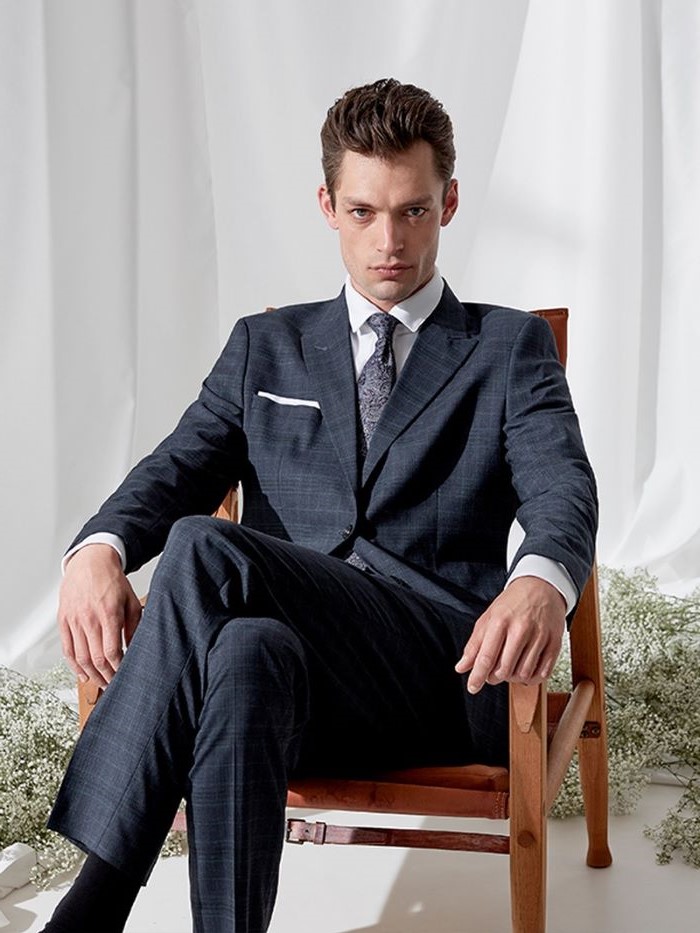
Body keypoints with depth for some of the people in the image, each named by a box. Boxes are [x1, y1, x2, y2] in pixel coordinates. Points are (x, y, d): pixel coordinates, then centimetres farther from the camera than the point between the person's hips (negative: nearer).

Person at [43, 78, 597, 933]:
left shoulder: (511, 348, 14)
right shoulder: (264, 347, 22)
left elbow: (562, 492, -3)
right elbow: (180, 466, 8)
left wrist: (541, 581, -29)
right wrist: (99, 548, -16)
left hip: (446, 672, -2)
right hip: (293, 661, 3)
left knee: (202, 550, -30)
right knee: (248, 651, -36)